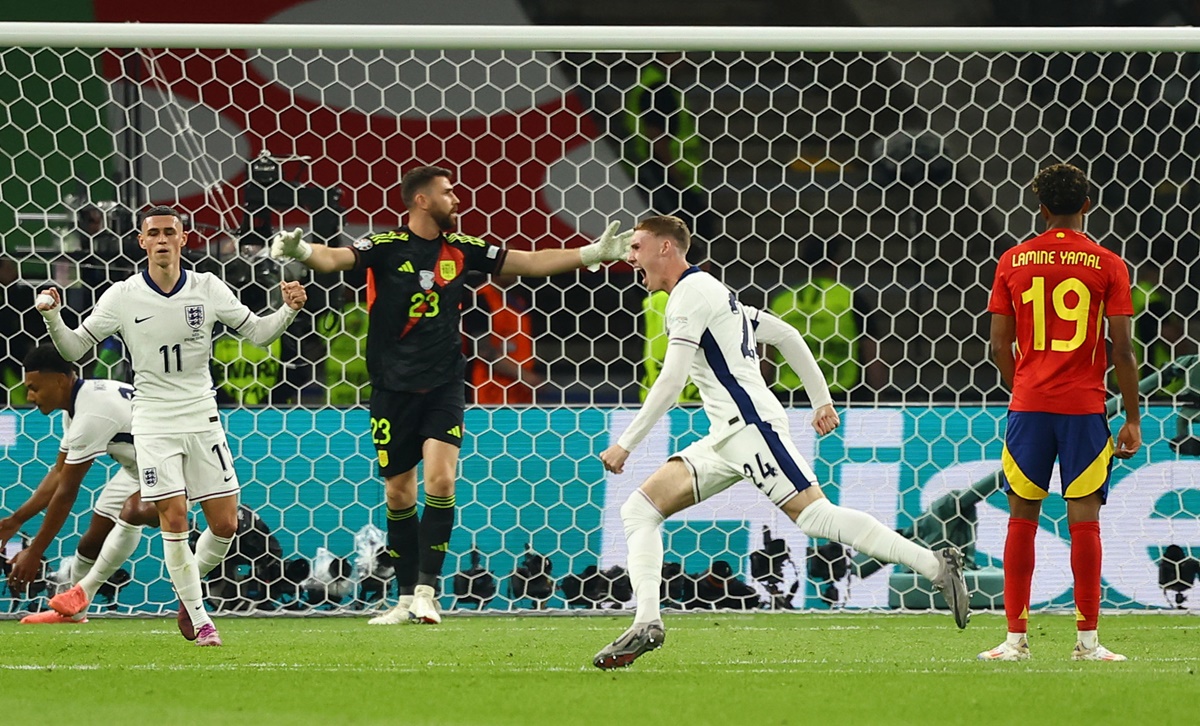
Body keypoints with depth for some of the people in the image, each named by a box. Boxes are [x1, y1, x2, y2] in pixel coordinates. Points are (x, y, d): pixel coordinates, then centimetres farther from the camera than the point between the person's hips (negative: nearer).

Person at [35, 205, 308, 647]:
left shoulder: (207, 289, -1)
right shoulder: (123, 297, -5)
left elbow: (257, 332, 6)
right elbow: (74, 348, -1)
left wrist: (289, 310, -11)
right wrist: (52, 317, -19)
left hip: (202, 419, 2)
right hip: (153, 423, -2)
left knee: (225, 524, -1)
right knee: (174, 519, -10)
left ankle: (188, 588, 26)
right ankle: (199, 617, 3)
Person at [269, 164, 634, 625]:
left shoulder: (461, 250, 5)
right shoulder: (386, 248, -5)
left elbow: (531, 262, 12)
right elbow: (337, 258, -21)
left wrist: (594, 253, 7)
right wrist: (301, 251, -43)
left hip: (444, 384, 1)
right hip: (393, 387, -1)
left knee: (441, 479, -16)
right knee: (399, 494, 5)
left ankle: (427, 590, -12)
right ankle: (408, 598, 16)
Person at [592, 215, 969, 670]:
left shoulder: (691, 293, -7)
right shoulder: (708, 291, 24)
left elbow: (671, 381, -16)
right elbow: (786, 335, 26)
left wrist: (625, 445, -14)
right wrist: (821, 400, 25)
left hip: (749, 424, -10)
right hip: (726, 439, 10)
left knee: (816, 516, -17)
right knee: (639, 510, 3)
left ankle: (936, 566, -18)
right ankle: (646, 623, -7)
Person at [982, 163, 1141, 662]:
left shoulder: (1013, 261, 4)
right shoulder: (1107, 265, -1)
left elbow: (999, 345, 5)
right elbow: (1123, 349, -4)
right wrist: (1132, 420, 2)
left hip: (1028, 403, 2)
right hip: (1084, 406, -2)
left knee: (1022, 517, 6)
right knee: (1084, 518, -1)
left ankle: (1016, 638, 4)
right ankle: (1087, 640, -3)